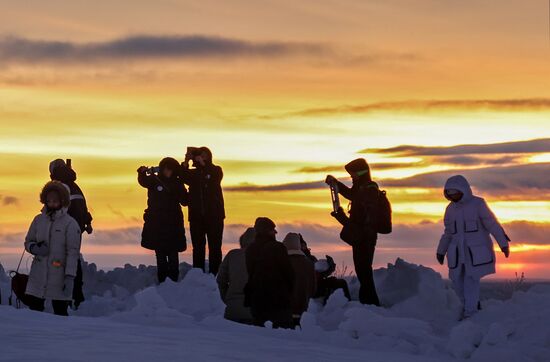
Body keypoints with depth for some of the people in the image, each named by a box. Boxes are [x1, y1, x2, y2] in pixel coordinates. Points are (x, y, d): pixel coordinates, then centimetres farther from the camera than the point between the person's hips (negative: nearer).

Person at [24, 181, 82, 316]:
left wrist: (70, 277, -15)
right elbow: (28, 242, 17)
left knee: (60, 312, -2)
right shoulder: (39, 220, 9)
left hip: (59, 278, -4)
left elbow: (73, 252, -8)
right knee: (33, 309, 1)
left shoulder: (70, 223, -5)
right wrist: (34, 248, -7)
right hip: (38, 276, 4)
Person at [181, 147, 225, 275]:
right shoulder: (193, 173, 11)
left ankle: (214, 274, -1)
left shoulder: (216, 170, 6)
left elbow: (214, 179, -17)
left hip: (214, 215, -2)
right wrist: (186, 162, -21)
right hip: (196, 215, 2)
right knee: (198, 247, 2)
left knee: (215, 246, -3)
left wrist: (202, 163, -24)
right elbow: (183, 178, -9)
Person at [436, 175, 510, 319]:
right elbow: (448, 232, 18)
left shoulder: (478, 204, -8)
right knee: (457, 280, 2)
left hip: (476, 251, -5)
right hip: (459, 252, 5)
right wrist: (441, 251, 20)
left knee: (471, 280, -12)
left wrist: (503, 244, -13)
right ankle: (473, 304, 22)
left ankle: (469, 313, -7)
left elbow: (493, 225, -10)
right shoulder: (451, 208, 8)